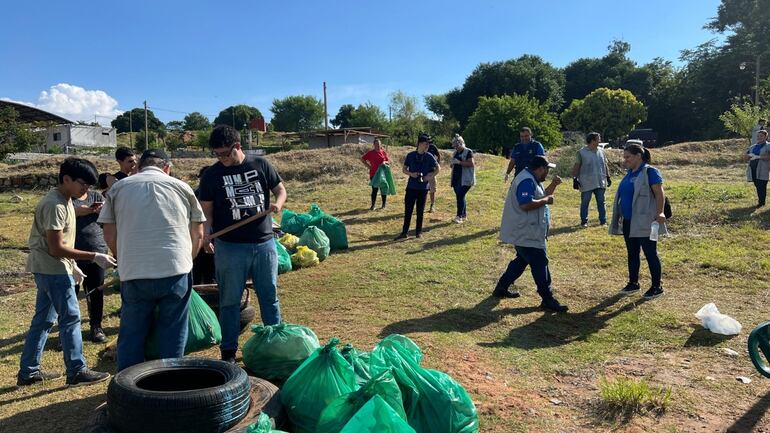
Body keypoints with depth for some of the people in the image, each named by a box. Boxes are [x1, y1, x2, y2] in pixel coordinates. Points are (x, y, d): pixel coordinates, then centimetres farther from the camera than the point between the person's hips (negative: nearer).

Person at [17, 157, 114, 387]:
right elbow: (56, 248, -23)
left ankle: (28, 372, 24)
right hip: (52, 269, -10)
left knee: (43, 320, 15)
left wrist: (73, 266, 19)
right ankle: (77, 372, 4)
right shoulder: (55, 205, -21)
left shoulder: (64, 200, 11)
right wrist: (94, 257, -23)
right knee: (70, 318, -4)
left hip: (50, 269, 10)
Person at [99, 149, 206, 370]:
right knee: (173, 336, 10)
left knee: (131, 337, 13)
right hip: (176, 271, -1)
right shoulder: (181, 187, 9)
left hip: (134, 275, 1)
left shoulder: (118, 188, 10)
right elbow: (198, 233, 11)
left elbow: (110, 236, 9)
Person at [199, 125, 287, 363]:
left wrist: (278, 203, -13)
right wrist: (205, 234, -16)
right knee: (230, 300, 7)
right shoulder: (211, 175, 0)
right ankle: (228, 352, 20)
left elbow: (280, 189, 10)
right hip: (230, 247, -1)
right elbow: (206, 210, 1)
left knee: (270, 296, 13)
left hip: (264, 243, 1)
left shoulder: (261, 165, 3)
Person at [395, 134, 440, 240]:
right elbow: (404, 169, 6)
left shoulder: (429, 156, -1)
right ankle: (404, 232, 6)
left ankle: (418, 232, 18)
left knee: (420, 211, 7)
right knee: (408, 210, 0)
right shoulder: (410, 155, -1)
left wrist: (431, 176, -5)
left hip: (423, 187, 0)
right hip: (411, 187, 0)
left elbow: (438, 167, 9)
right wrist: (411, 174, -13)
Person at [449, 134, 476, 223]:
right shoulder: (455, 153, 17)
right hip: (456, 178, 8)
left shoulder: (468, 152, -6)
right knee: (460, 196, 10)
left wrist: (459, 162, -21)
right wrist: (452, 176, 16)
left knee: (460, 196, -16)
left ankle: (459, 216, -15)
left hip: (465, 179, -8)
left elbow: (471, 164, -17)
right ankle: (464, 215, 19)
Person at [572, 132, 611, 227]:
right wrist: (575, 179, -8)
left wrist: (608, 177, 15)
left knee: (601, 202, 8)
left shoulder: (601, 151, 10)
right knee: (585, 202, 3)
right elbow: (576, 167, -3)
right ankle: (584, 221, 13)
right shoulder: (581, 152, -4)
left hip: (600, 182, 4)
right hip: (586, 183, -4)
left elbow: (605, 165, 17)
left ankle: (603, 221, 16)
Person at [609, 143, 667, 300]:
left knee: (650, 253, 0)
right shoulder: (630, 173, 13)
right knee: (632, 253, 14)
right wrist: (620, 216, 20)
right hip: (628, 222, 8)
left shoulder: (650, 171, -11)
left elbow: (659, 193, -16)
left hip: (645, 222, -8)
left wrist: (659, 213, -27)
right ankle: (633, 283, 26)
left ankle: (657, 287, 10)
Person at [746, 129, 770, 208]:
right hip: (753, 169, 6)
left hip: (763, 170, -6)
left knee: (762, 187, -7)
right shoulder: (753, 147, 19)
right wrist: (750, 155, -4)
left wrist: (758, 157, -21)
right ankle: (760, 201, 19)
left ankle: (761, 202, 0)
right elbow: (745, 157, 18)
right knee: (757, 186, 10)